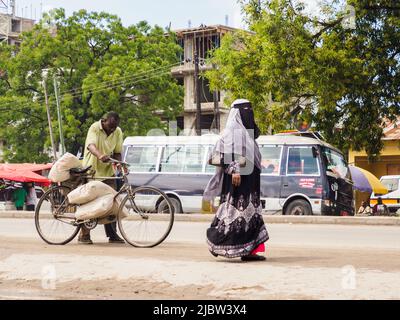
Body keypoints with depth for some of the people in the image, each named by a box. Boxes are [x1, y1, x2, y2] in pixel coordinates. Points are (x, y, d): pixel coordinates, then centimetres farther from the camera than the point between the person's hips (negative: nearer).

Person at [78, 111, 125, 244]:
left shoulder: (118, 132, 0)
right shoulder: (95, 128, -15)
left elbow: (117, 152, 3)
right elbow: (91, 145, -32)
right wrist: (100, 156, -53)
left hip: (108, 171, 4)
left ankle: (112, 234, 7)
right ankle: (84, 235, 5)